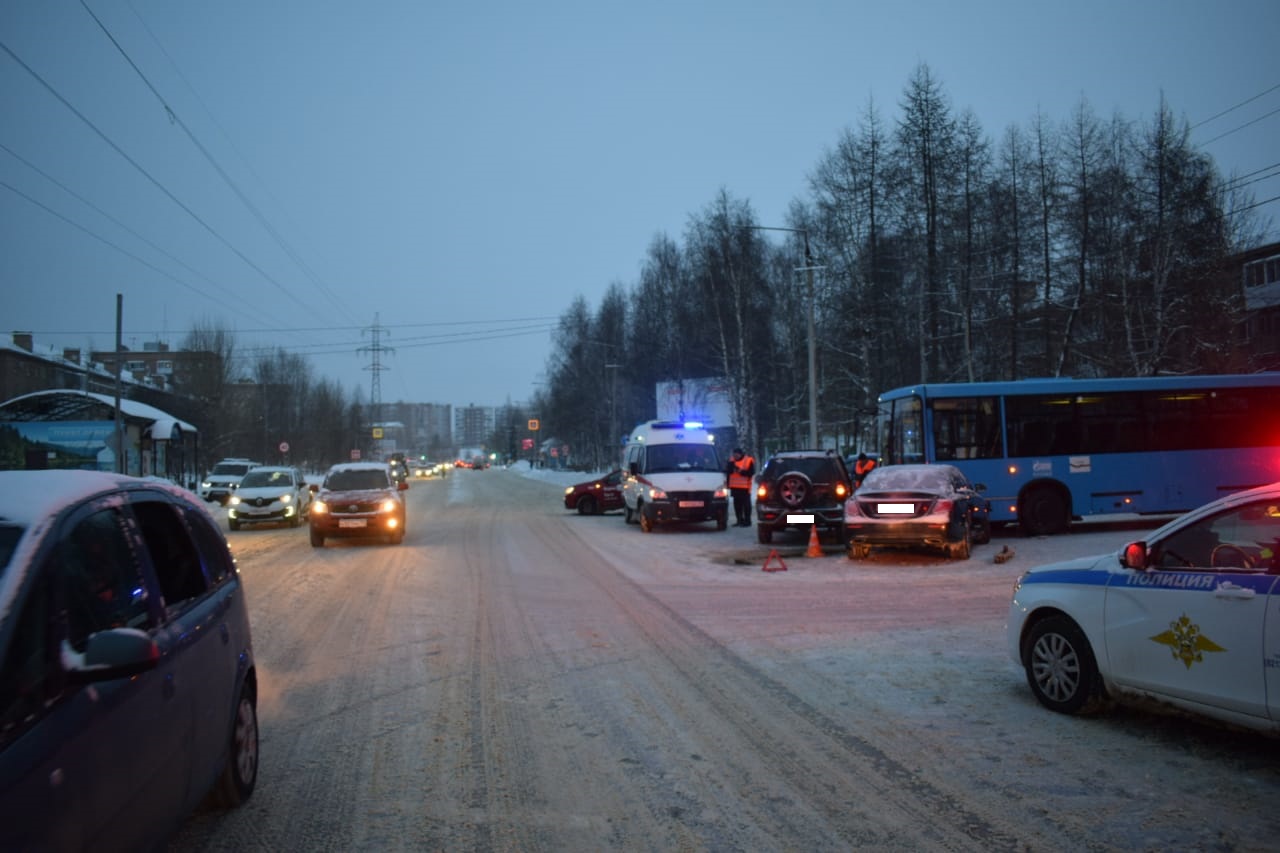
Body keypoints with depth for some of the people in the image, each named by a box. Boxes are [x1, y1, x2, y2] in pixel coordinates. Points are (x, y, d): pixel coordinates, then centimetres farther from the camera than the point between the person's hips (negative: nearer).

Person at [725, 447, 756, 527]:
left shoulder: (749, 460, -4)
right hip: (734, 487, 5)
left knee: (746, 504, -4)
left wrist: (741, 471, -20)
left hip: (744, 487, -5)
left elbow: (751, 472, -10)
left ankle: (747, 521, -2)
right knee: (737, 504, 9)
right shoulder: (731, 460, 11)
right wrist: (731, 464, -14)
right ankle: (740, 520, 17)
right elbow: (727, 471, 5)